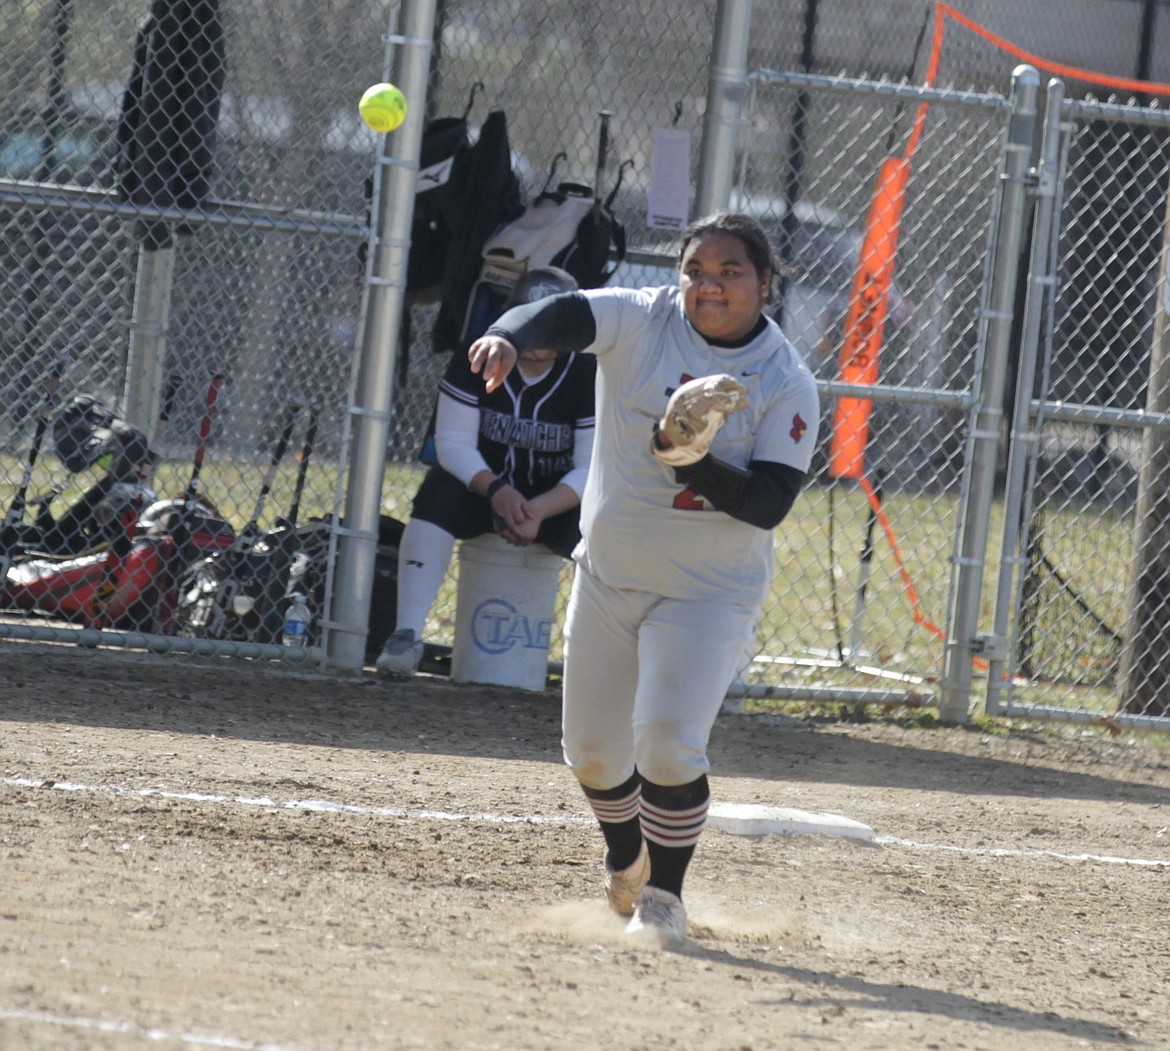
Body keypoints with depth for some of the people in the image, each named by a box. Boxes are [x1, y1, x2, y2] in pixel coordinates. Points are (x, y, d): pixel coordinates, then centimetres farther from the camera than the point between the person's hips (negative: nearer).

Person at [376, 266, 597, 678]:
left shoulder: (589, 375, -13)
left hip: (558, 500, 0)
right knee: (437, 495, -32)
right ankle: (407, 634, -36)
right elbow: (453, 443, -12)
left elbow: (593, 468, -16)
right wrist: (497, 491, -31)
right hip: (482, 485, 1)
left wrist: (538, 510, -32)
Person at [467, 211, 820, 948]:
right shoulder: (642, 321, -8)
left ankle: (664, 894, 3)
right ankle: (627, 857, 43)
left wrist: (694, 464, -34)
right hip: (609, 576, 3)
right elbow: (564, 315, -26)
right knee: (593, 749, 13)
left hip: (710, 595, -3)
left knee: (669, 740, -19)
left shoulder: (787, 383, -12)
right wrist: (509, 337, -49)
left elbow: (771, 504, -18)